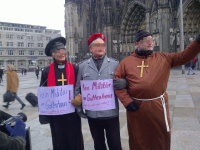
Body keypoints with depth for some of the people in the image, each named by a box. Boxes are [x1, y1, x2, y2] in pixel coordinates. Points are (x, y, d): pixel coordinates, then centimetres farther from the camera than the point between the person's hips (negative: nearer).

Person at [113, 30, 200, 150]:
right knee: (138, 138, 18)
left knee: (162, 137, 17)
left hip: (158, 106, 1)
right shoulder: (126, 62, 0)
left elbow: (184, 57, 1)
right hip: (135, 107, -1)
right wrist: (126, 101, -10)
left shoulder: (163, 58, 4)